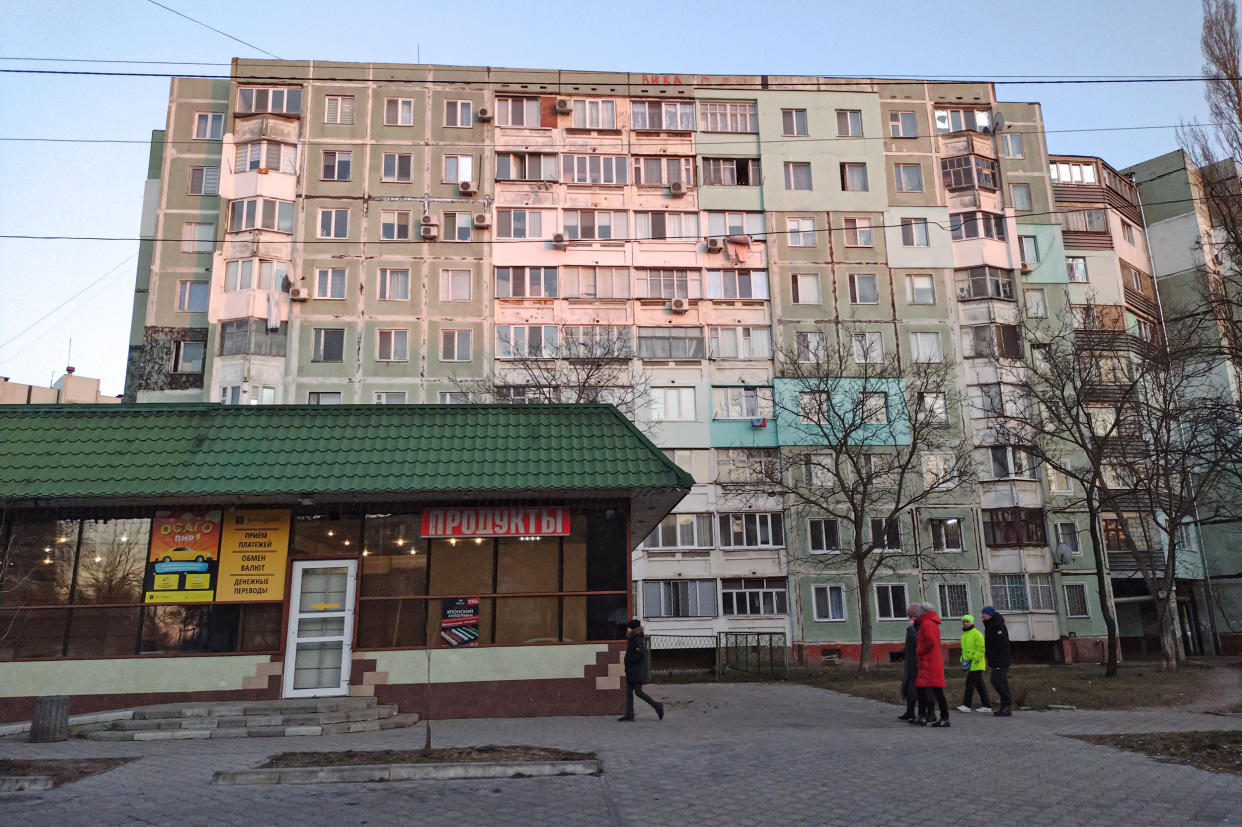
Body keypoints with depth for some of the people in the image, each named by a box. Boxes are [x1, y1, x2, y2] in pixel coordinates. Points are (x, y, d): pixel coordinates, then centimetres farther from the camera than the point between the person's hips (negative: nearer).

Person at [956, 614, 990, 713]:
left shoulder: (977, 633, -11)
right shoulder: (964, 635, 16)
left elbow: (982, 649, -17)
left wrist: (973, 660, -21)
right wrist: (963, 660, 11)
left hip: (976, 664, -8)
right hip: (969, 664, 8)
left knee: (970, 683, -11)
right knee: (979, 685, 11)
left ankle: (966, 705, -10)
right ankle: (987, 705, 17)